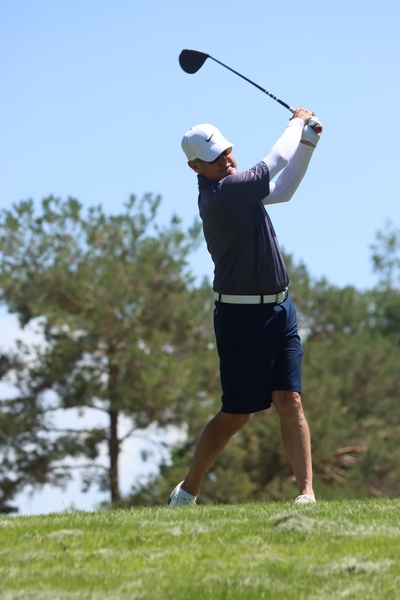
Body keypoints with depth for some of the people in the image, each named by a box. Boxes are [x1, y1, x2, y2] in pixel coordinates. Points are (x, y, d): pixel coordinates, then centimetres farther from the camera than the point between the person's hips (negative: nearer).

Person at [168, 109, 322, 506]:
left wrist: (308, 139, 13)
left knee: (289, 400, -5)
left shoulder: (234, 187, 10)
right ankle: (187, 491, 15)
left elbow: (283, 189, 25)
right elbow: (276, 161, -13)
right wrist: (297, 123, 5)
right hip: (243, 316, -8)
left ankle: (306, 489, -10)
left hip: (279, 310, 8)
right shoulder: (220, 194, -19)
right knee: (236, 413, -1)